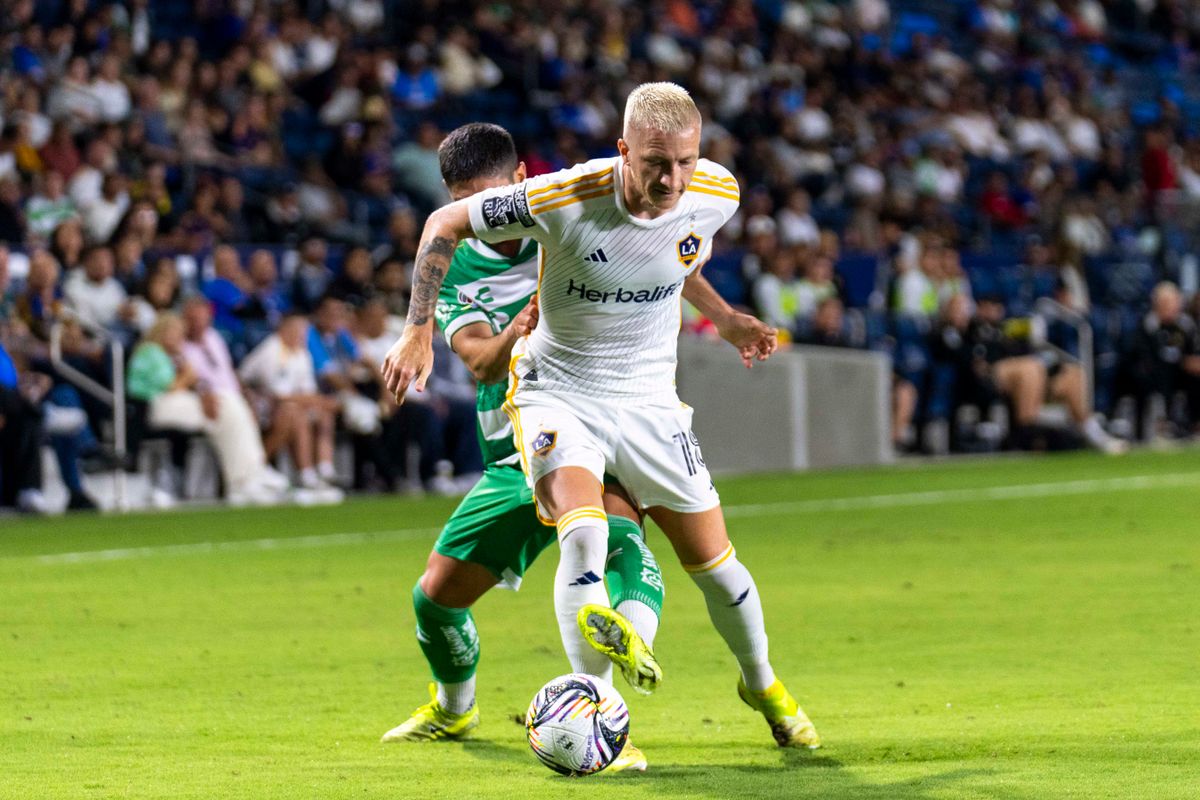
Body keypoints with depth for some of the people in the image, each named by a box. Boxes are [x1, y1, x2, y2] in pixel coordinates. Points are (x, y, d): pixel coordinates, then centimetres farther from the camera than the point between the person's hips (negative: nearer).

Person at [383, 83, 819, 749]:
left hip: (648, 399, 4)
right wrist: (418, 331, -16)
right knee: (583, 535, -28)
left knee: (712, 559, 7)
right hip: (556, 390, -4)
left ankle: (762, 684, 34)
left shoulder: (716, 196, -12)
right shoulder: (566, 198, -26)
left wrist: (722, 317, 18)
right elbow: (445, 223, -12)